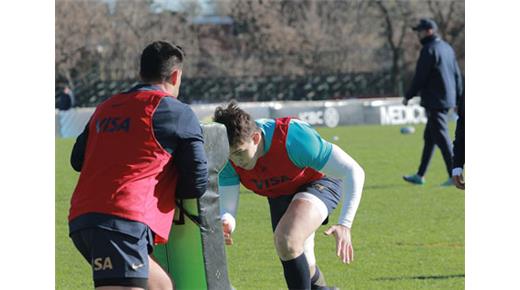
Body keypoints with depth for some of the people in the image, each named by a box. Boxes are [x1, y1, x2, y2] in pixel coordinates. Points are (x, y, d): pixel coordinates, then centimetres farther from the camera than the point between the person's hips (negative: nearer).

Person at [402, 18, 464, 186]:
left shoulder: (429, 50, -13)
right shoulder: (447, 48, 15)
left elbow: (420, 77, -15)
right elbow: (457, 75, 17)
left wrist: (408, 96, -6)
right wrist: (458, 97, 22)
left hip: (435, 101, -10)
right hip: (447, 100, 10)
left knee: (441, 138, -8)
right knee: (429, 137, 15)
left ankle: (454, 176, -11)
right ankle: (420, 175, 20)